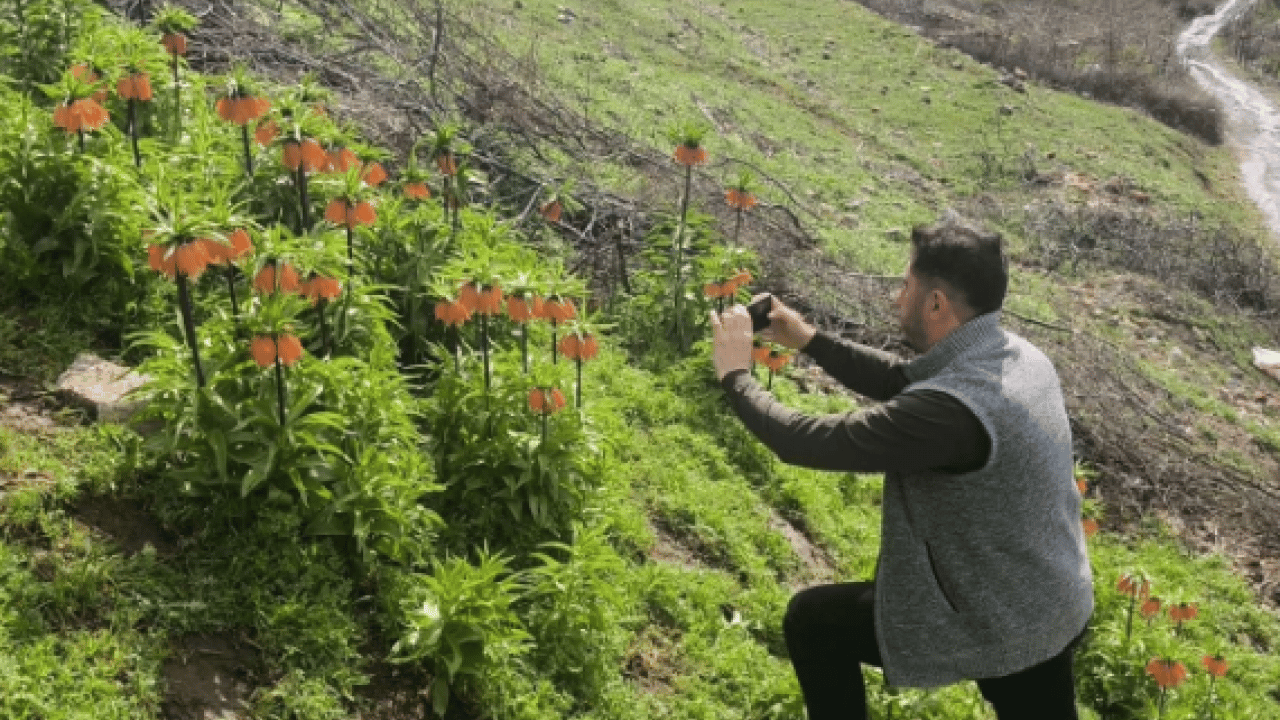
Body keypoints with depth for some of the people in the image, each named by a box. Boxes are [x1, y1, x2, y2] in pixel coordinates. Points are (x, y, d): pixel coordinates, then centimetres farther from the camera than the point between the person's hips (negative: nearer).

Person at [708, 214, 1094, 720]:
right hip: (1057, 609, 8)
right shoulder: (1019, 356, -5)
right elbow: (902, 382, 11)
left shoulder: (950, 407, -33)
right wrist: (809, 341, 9)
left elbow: (808, 443, -25)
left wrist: (734, 374, -10)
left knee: (811, 618, 10)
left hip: (993, 627, -8)